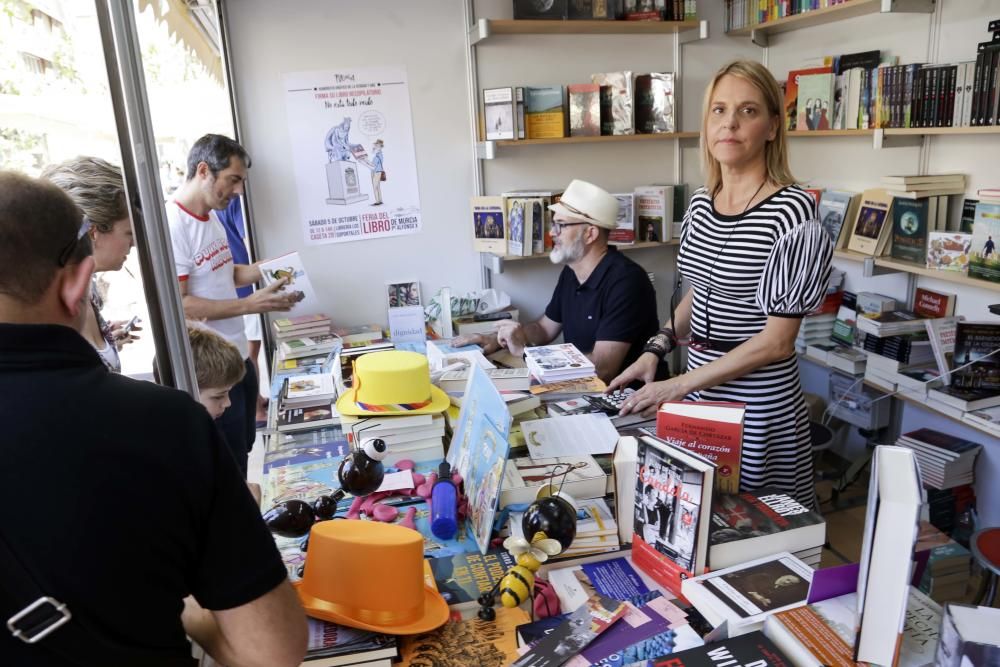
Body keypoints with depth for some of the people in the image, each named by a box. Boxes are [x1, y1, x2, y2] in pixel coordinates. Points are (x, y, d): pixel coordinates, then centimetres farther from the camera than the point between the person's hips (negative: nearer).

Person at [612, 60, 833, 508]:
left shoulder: (791, 210, -17)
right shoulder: (702, 202, 4)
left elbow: (777, 341, -18)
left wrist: (679, 385, -18)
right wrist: (654, 352, 3)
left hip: (757, 398, -6)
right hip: (699, 385, 6)